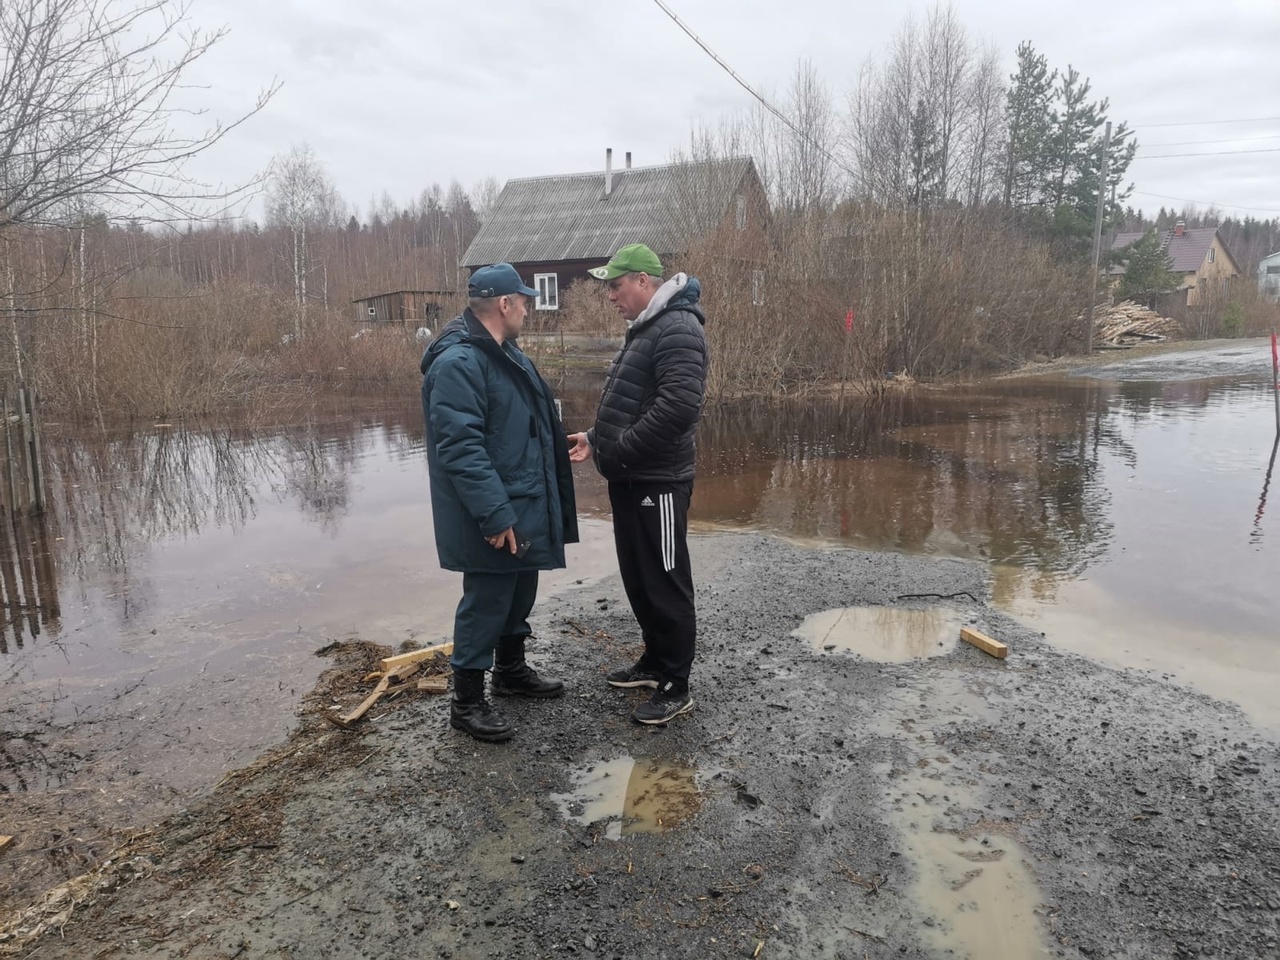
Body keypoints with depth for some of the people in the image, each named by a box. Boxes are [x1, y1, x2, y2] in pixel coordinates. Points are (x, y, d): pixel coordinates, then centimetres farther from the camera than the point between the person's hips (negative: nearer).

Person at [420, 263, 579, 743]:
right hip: (494, 517, -10)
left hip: (524, 505, 10)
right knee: (486, 601, 1)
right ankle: (466, 701, 16)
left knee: (519, 592, 21)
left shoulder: (506, 353, 12)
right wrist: (494, 513, -28)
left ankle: (512, 670, 40)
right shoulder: (458, 363, -21)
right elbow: (460, 447, -27)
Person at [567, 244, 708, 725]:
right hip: (631, 480, 10)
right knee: (638, 579, 18)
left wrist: (618, 450, -20)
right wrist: (596, 438, 9)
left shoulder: (677, 329, -17)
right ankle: (654, 661, 34)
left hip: (658, 484, -10)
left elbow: (679, 406, -28)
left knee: (665, 586, 0)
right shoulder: (645, 328, 16)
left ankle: (675, 687, 12)